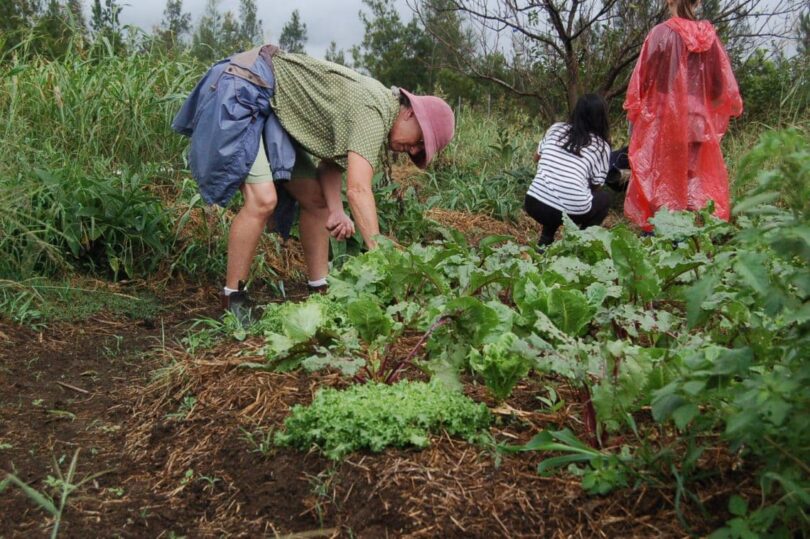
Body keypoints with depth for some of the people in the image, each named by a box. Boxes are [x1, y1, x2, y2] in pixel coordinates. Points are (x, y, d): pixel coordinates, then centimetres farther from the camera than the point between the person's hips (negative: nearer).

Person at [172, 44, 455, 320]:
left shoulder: (374, 105, 6)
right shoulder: (373, 112, -24)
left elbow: (331, 161, 5)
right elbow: (358, 189, -32)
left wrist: (336, 211, -12)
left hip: (273, 111, 10)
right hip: (241, 91, -10)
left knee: (315, 200, 6)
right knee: (262, 200, -23)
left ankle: (320, 289, 12)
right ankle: (232, 301, -11)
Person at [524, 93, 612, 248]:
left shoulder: (555, 129, 14)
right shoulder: (601, 145, 6)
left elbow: (537, 157, 26)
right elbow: (596, 184, 11)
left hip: (534, 204, 3)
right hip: (571, 212, -3)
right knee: (604, 198, 26)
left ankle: (545, 241, 22)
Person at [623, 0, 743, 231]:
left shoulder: (661, 34, -10)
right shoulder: (709, 36, 2)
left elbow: (644, 77, -7)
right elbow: (722, 83, 9)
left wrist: (634, 108, 5)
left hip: (663, 118, -3)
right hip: (698, 119, 4)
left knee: (660, 176, 4)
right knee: (696, 175, 13)